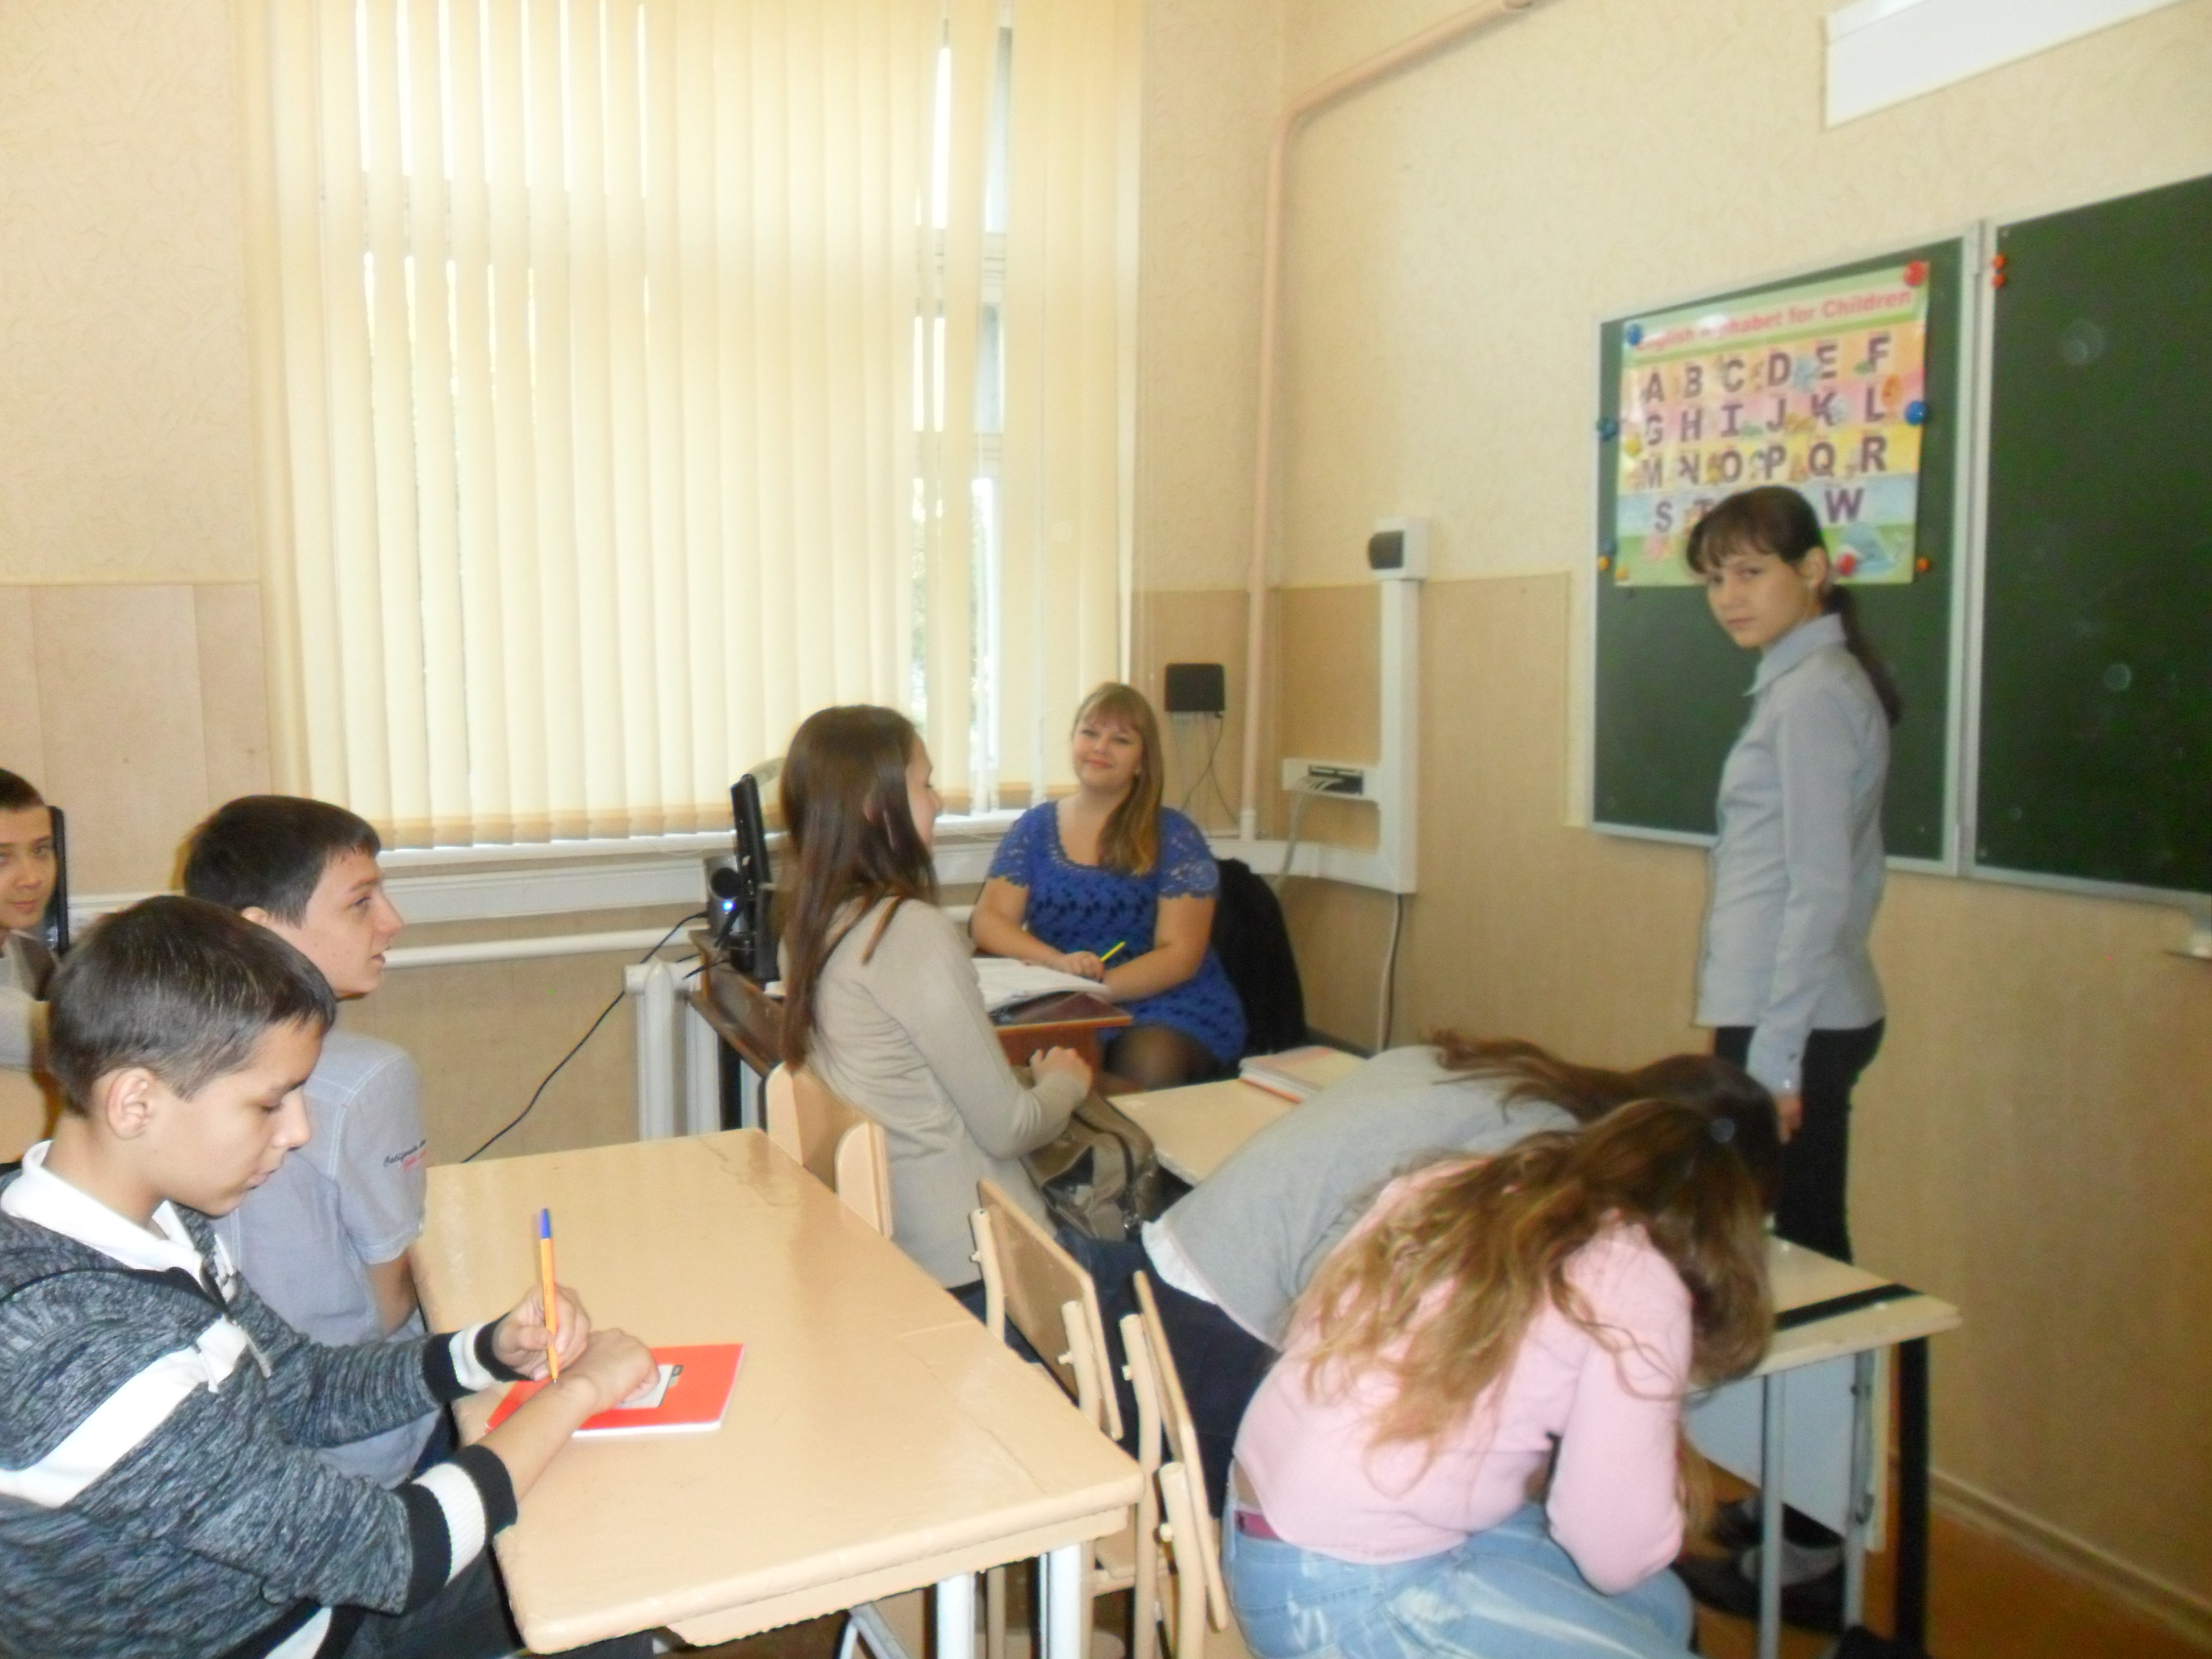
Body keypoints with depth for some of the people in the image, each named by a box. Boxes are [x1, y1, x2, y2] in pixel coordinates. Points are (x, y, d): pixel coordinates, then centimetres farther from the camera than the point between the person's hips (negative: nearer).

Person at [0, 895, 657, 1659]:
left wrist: (492, 1351, -9)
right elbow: (397, 1555, -28)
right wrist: (575, 1390, -15)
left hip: (310, 1588, 7)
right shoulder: (80, 1347, -34)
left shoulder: (157, 1218, -8)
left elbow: (303, 1392, 6)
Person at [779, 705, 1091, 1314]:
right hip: (970, 1259, -8)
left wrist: (1025, 1074, 10)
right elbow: (1007, 1128, -16)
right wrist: (1066, 1080, 4)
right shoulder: (913, 931, -21)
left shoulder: (814, 924, 3)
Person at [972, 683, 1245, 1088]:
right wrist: (1058, 961, -19)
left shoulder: (1174, 837, 1)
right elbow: (987, 921, 1)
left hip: (1167, 1006, -2)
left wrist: (1096, 988, -23)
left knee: (1146, 1067, -35)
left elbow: (1180, 955, -7)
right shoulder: (1034, 828, 10)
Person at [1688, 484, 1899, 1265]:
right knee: (1803, 1244, 16)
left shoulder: (1812, 694, -14)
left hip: (1794, 1022, -9)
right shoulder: (1801, 681, 13)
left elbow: (1819, 894, -18)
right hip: (1790, 1015, 9)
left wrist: (1772, 1057, -17)